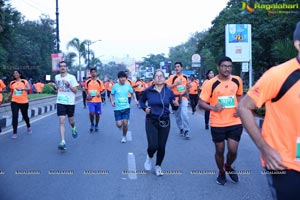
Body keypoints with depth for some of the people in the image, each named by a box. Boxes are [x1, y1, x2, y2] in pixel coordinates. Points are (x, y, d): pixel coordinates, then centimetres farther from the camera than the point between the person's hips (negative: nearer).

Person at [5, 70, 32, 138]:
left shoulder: (24, 81, -3)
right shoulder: (12, 83, 6)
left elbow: (29, 88, -18)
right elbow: (11, 92, 14)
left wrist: (22, 89, -36)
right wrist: (7, 97, -3)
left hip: (24, 102, -1)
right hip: (14, 102, 1)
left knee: (25, 116, 14)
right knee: (15, 116, -10)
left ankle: (28, 127, 41)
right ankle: (14, 133, -4)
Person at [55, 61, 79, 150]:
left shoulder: (71, 77, -8)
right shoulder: (57, 77, 5)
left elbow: (75, 91, -11)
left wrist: (68, 85, -23)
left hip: (70, 102, -2)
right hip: (60, 102, 2)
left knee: (71, 121, 13)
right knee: (61, 121, -10)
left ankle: (73, 128, 49)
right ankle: (62, 142, -11)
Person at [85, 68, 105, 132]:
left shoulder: (99, 81, 2)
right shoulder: (87, 81, 4)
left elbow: (103, 90, 7)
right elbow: (86, 89, 16)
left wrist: (100, 94, -12)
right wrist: (87, 94, -2)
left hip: (98, 100, 1)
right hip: (90, 100, -1)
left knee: (97, 114, 8)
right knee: (91, 113, -13)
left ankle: (96, 126, 29)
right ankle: (92, 124, 13)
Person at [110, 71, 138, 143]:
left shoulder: (128, 85, -1)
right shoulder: (115, 86, -5)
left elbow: (132, 93, 15)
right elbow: (111, 94, 7)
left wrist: (135, 99, -2)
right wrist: (112, 101, -10)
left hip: (126, 107, 1)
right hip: (117, 108, -1)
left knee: (125, 123, -4)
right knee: (119, 125, -6)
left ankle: (124, 136, 22)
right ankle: (121, 124, 33)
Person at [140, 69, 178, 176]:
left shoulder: (169, 91, -4)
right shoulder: (148, 91, -6)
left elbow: (174, 105, 4)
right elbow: (141, 101, 12)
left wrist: (176, 104, -18)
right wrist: (144, 108, -7)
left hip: (165, 122, 1)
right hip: (151, 121, -1)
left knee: (162, 146, 6)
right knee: (153, 146, -11)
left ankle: (158, 166, 31)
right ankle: (149, 157, 26)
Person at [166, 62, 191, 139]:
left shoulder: (185, 77, 4)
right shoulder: (172, 77, -7)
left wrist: (186, 94, 11)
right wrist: (176, 84, -20)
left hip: (183, 98, 1)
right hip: (175, 98, 0)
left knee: (184, 114, -12)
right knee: (177, 115, 9)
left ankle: (186, 131, -4)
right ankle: (181, 129, 26)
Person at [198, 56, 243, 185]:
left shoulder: (237, 80, -1)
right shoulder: (210, 84, -11)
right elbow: (201, 102, -8)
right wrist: (213, 108, -27)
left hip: (235, 122, 2)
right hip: (217, 124, -2)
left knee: (233, 150, 1)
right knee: (220, 150, 10)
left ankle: (228, 167, 35)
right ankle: (221, 173, 37)